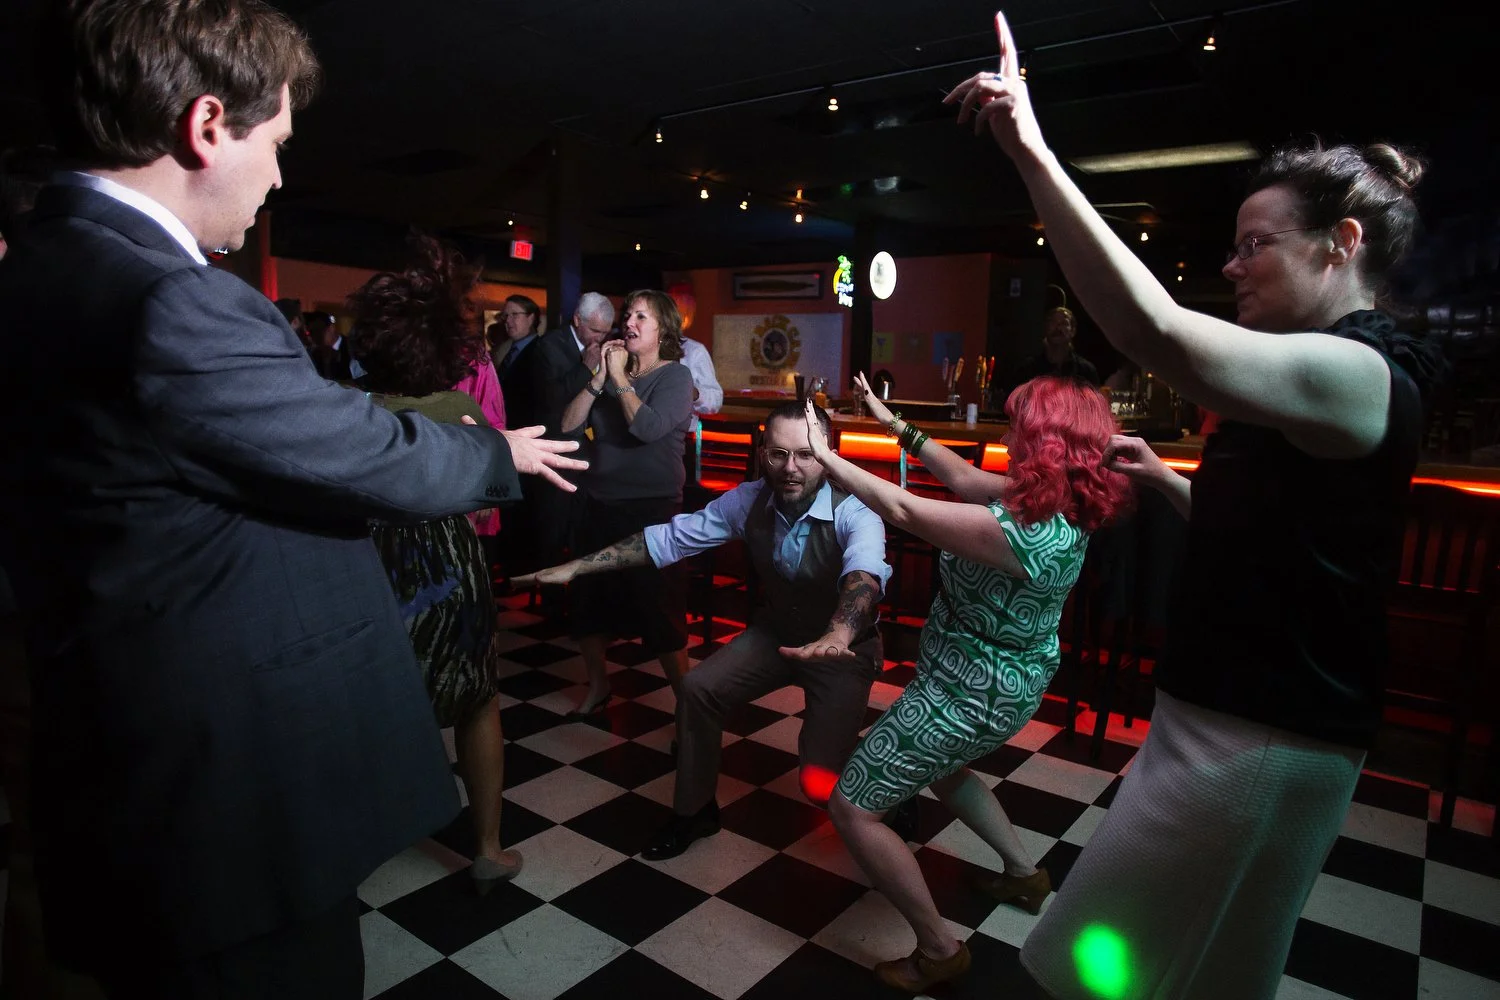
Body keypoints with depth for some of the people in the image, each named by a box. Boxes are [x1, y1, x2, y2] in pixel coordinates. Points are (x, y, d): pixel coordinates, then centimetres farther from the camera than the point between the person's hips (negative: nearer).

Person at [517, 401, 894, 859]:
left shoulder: (853, 512, -29)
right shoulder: (749, 499, -14)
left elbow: (865, 573, -50)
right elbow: (669, 538, -11)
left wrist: (836, 637, -72)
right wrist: (576, 566, -15)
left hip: (846, 647, -5)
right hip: (775, 632, 5)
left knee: (819, 783, -17)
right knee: (698, 687, -12)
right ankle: (695, 810, 13)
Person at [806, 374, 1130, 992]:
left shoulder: (1027, 532, -33)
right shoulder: (1057, 502, -4)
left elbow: (905, 511, -29)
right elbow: (965, 480, 5)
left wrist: (826, 456, -19)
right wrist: (897, 425, 6)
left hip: (970, 693, -10)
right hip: (1004, 682, 10)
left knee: (851, 807, -1)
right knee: (944, 770, 37)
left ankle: (938, 950, 12)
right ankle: (1024, 873, 46)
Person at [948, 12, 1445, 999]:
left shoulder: (1355, 372, -20)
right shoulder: (1332, 374, 13)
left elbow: (1160, 333, -39)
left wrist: (1033, 151, -38)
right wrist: (1171, 483, 8)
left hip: (1259, 741, -10)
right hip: (1242, 714, 10)